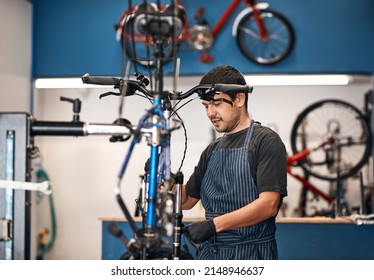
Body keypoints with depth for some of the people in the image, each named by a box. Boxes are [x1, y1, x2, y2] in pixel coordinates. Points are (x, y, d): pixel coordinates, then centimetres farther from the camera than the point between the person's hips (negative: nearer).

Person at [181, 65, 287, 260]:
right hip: (209, 253, 7)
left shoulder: (266, 141, -6)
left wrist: (214, 224, -24)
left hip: (249, 257, -6)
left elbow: (269, 204, -17)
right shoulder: (213, 150, 17)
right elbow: (186, 200, 19)